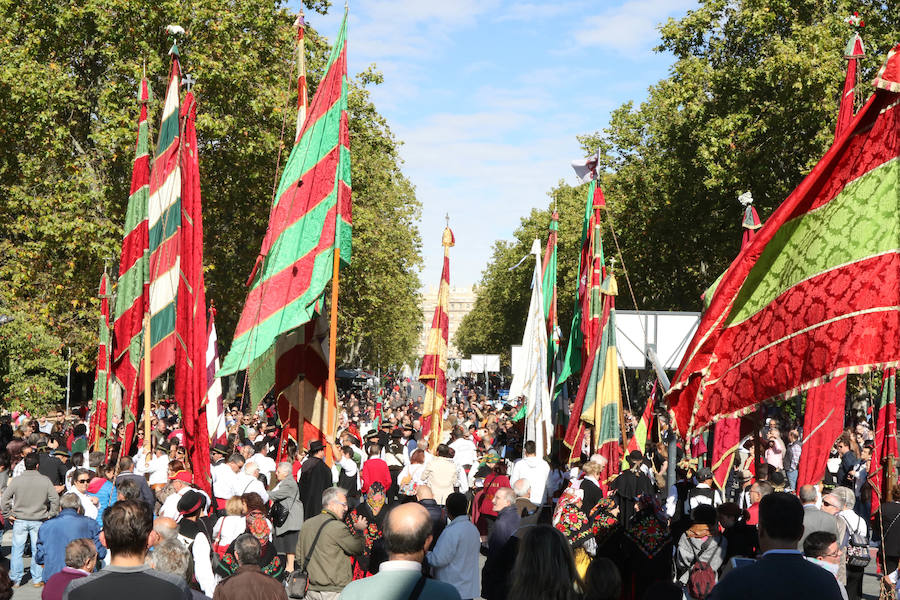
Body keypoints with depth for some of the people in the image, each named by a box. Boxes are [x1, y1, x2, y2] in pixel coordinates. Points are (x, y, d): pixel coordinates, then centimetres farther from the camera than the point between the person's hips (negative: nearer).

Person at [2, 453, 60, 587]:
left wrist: (7, 514, 4)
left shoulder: (16, 480, -7)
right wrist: (50, 514, 3)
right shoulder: (45, 481, -7)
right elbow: (55, 499, -8)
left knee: (17, 550, 9)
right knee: (38, 550, 8)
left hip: (20, 520, 0)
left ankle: (15, 579, 14)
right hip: (38, 521, 0)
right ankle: (37, 579, 13)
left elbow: (4, 499, -6)